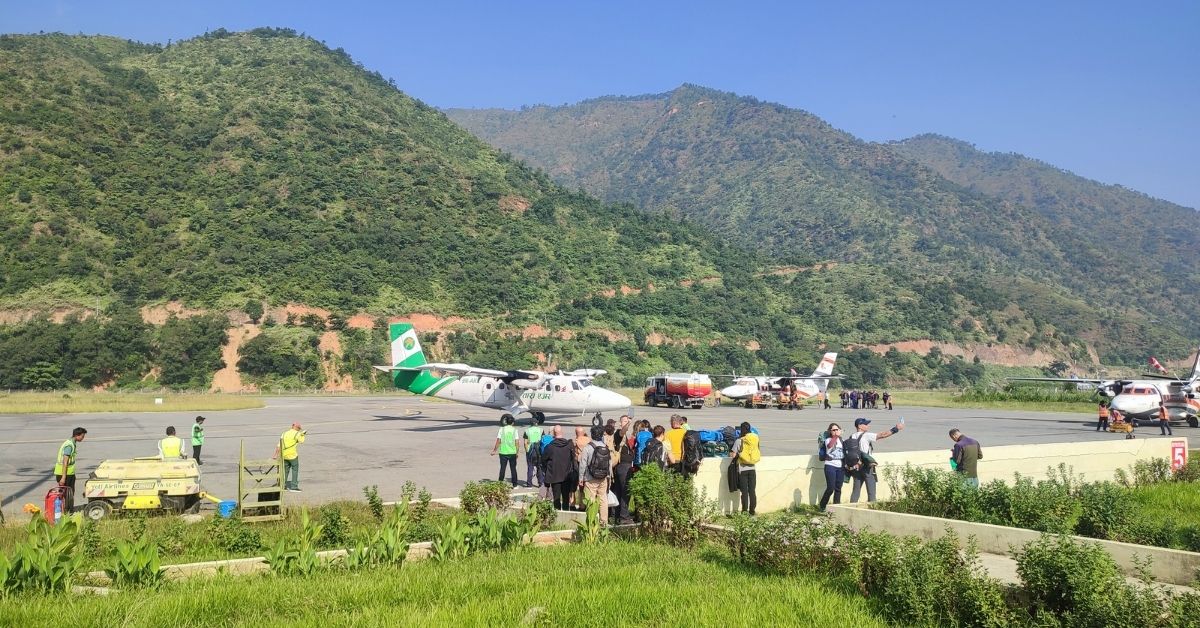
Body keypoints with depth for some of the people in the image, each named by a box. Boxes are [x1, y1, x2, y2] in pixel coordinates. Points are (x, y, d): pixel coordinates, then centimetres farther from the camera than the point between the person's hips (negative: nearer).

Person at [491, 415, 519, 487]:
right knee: (513, 468, 8)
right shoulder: (514, 430, -2)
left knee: (502, 468, 8)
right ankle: (514, 484, 10)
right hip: (512, 452, 0)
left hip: (503, 452, 0)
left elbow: (498, 441, -5)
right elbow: (516, 442, -4)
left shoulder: (502, 429, -3)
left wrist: (494, 450, 4)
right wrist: (517, 452, 5)